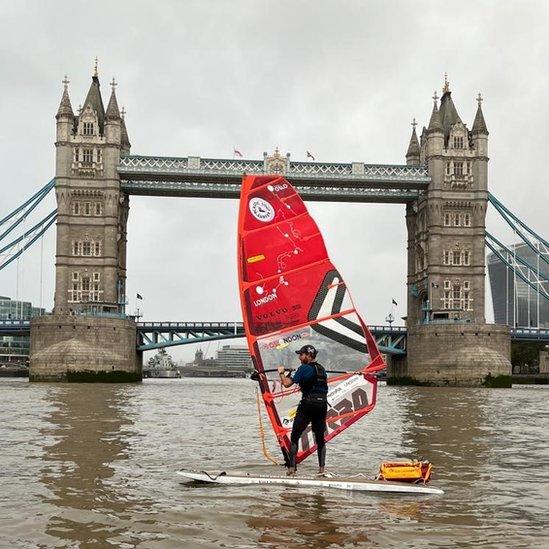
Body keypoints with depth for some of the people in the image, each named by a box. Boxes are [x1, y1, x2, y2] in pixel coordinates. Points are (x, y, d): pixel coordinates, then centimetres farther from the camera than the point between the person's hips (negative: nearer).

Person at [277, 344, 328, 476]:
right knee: (320, 438, 12)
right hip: (322, 405, 6)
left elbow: (287, 383, -8)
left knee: (294, 437, 4)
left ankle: (292, 468, -1)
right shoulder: (322, 369, 15)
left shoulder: (304, 368, -6)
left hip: (307, 405, -6)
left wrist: (281, 373, 10)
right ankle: (322, 468, 5)